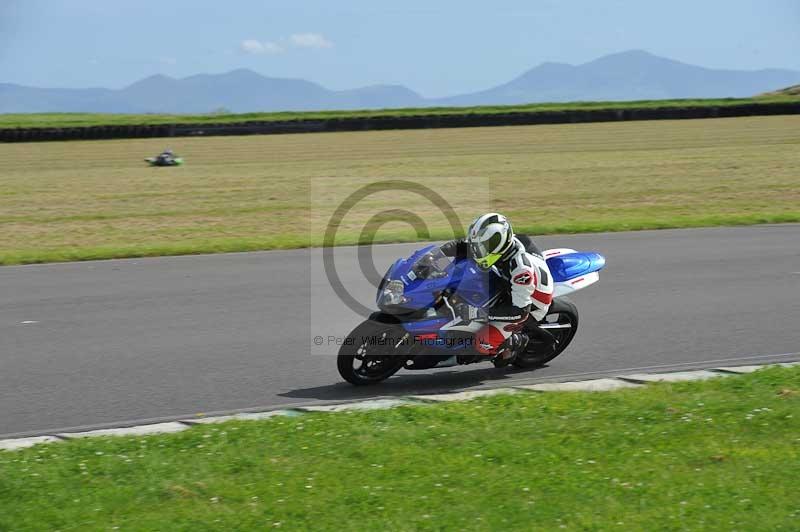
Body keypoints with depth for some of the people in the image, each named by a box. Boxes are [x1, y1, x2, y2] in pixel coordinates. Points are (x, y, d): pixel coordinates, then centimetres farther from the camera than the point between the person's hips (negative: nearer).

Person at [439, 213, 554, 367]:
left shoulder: (521, 268, -40)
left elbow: (520, 312, -40)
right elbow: (462, 246, -4)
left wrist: (479, 313, -45)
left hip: (527, 306, -8)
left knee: (484, 342, -25)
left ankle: (518, 341, 3)